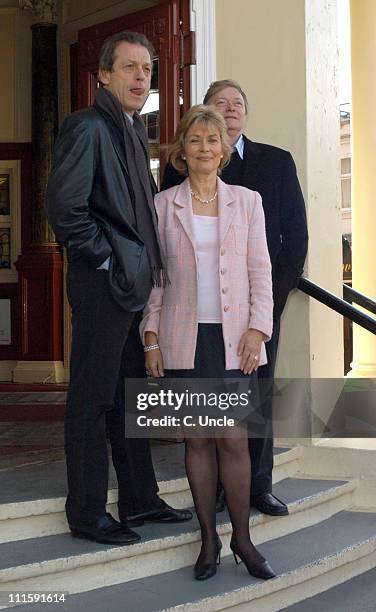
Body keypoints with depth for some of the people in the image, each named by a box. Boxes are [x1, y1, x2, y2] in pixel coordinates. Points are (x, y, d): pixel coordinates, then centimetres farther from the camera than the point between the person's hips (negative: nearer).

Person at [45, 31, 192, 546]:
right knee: (92, 401, 0)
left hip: (136, 285, 9)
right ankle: (87, 514, 10)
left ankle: (139, 500, 27)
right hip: (102, 286, -9)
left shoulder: (133, 130, 17)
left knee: (132, 397, 16)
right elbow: (64, 208, -21)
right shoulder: (87, 128, -12)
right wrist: (106, 259, -14)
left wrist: (148, 263, 13)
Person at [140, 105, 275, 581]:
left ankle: (242, 537, 9)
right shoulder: (163, 204, 7)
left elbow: (260, 271, 6)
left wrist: (258, 328, -5)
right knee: (198, 438, 4)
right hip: (184, 337, 1)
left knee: (233, 438, -5)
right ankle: (209, 539, 14)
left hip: (232, 336, 0)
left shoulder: (246, 202, 7)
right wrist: (152, 337, 1)